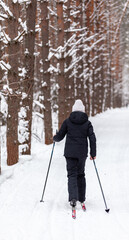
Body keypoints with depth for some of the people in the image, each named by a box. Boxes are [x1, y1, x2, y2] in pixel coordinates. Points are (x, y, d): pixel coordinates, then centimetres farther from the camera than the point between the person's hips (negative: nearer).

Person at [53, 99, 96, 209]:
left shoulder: (67, 121, -1)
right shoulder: (87, 123, 1)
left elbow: (60, 136, 1)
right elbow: (92, 138, -2)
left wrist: (54, 138, 25)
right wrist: (93, 153, 5)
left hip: (70, 152, -1)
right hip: (82, 152, 1)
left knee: (72, 174, -2)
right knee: (80, 174, 16)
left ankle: (73, 197, -23)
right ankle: (81, 199, 21)